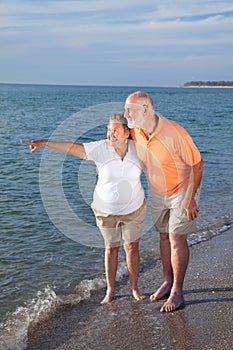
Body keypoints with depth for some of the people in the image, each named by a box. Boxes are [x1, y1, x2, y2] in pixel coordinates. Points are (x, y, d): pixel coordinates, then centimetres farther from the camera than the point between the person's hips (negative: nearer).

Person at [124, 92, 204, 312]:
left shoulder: (174, 133, -31)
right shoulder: (134, 132, -12)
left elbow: (197, 164, -21)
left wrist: (191, 199, -19)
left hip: (182, 190, -6)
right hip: (158, 192, 6)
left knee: (177, 238, -6)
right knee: (164, 236, 13)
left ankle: (177, 292, 4)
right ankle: (167, 282, 27)